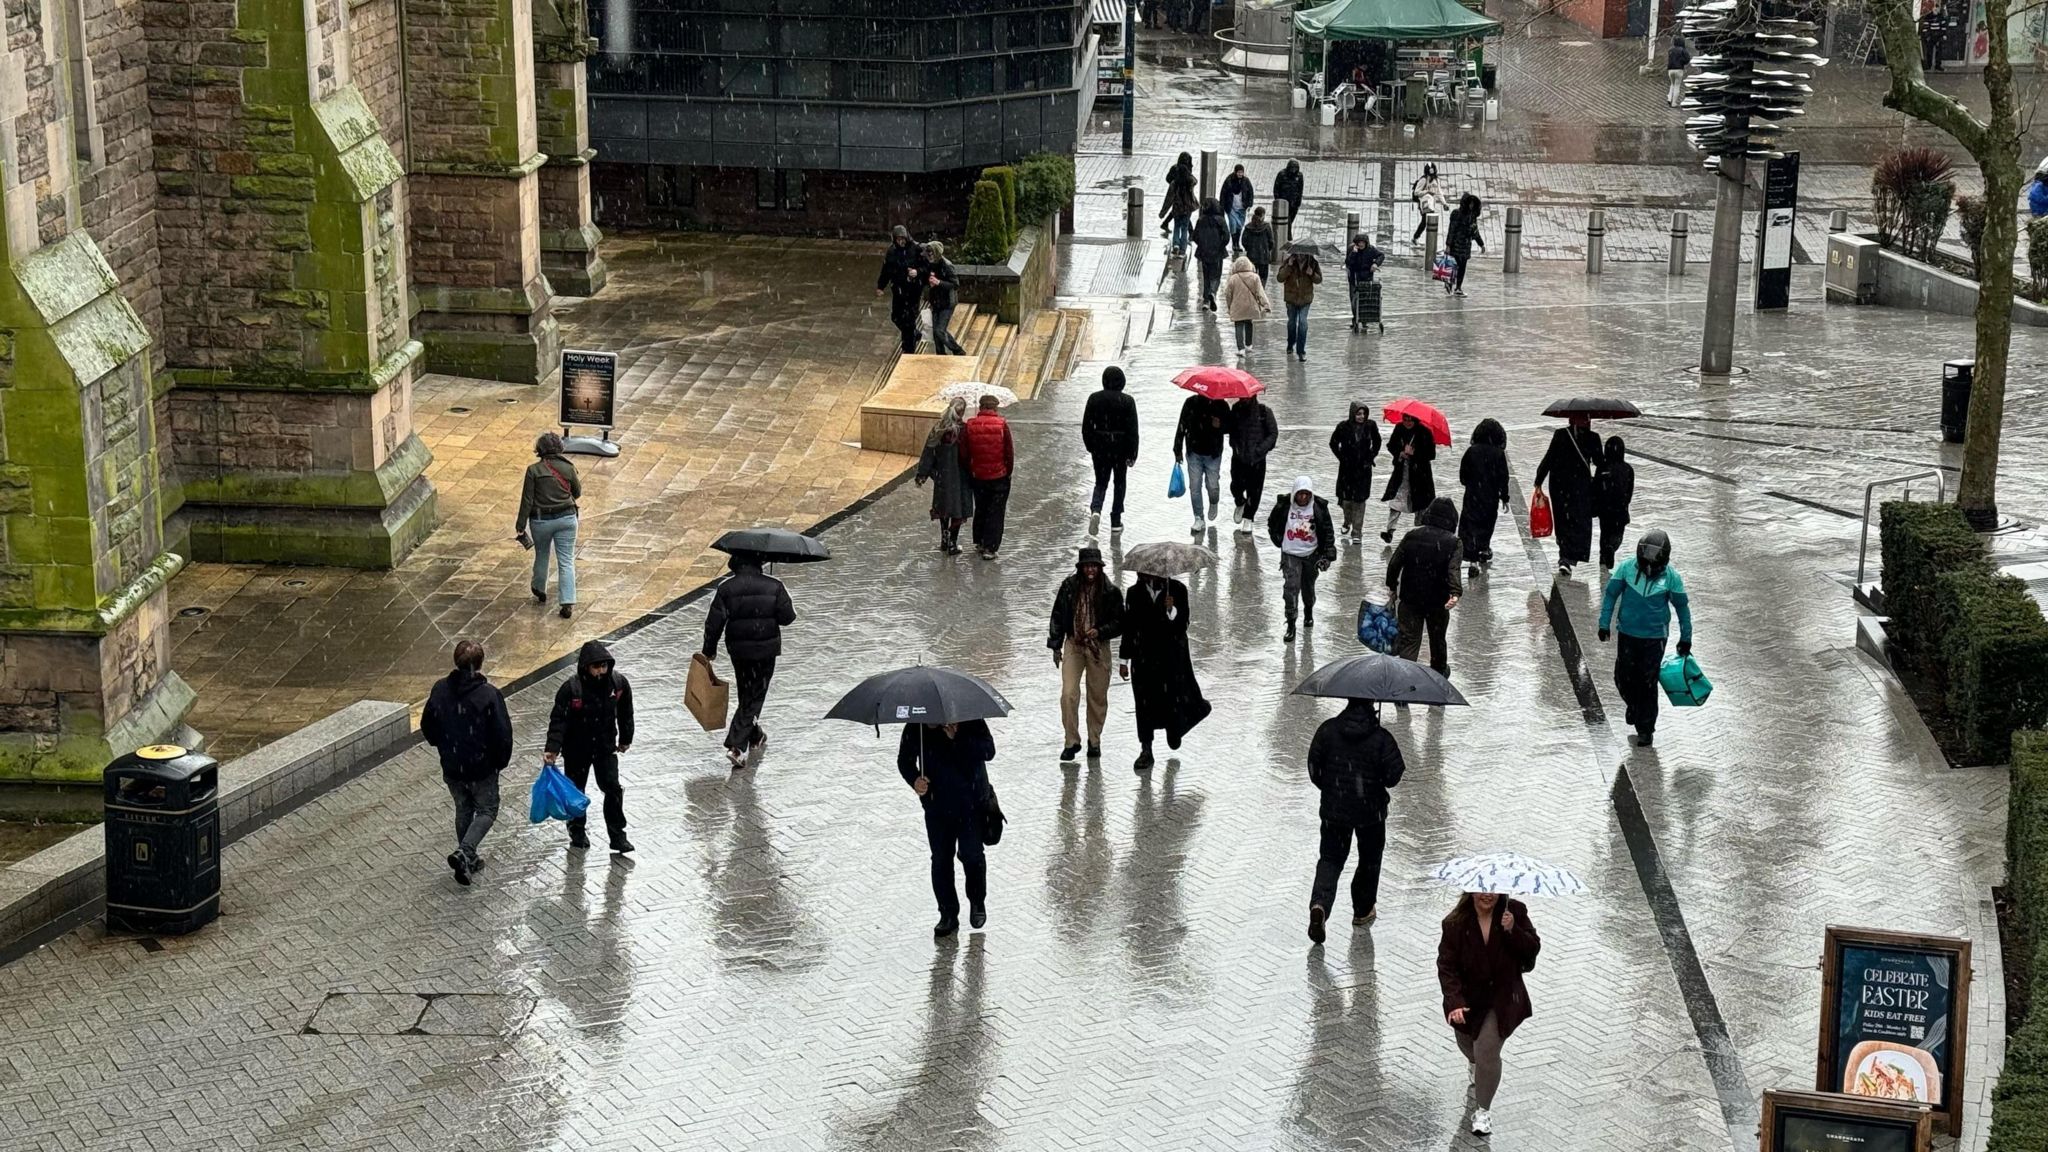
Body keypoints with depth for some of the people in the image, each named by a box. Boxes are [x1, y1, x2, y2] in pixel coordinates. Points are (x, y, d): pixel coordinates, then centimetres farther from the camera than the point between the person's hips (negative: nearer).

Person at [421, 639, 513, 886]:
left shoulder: (440, 689, -7)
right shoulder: (489, 694, -21)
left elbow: (427, 727, 4)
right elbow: (502, 734, -18)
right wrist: (501, 761, 0)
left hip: (451, 766, 4)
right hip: (482, 767, -4)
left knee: (463, 809, 23)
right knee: (486, 810, 12)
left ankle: (468, 859, 30)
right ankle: (464, 852, -8)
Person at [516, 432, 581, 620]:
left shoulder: (534, 470, -9)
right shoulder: (568, 468, -3)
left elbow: (527, 500, -9)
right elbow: (577, 493, 10)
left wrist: (520, 526, -4)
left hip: (541, 521, -1)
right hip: (566, 518, 1)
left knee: (541, 557, 22)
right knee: (566, 561, 2)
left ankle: (540, 592, 42)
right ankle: (567, 602, -8)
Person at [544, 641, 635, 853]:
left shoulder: (618, 683, -12)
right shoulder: (571, 688, -23)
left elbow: (625, 713, 5)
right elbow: (558, 719, -21)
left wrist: (625, 739, 15)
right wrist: (552, 748, -30)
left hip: (605, 747, 2)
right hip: (576, 750, -2)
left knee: (613, 788, -3)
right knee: (576, 790, 13)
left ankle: (618, 836, 6)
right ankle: (576, 831, 34)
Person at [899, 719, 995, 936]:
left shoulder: (970, 720, -14)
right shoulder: (915, 728, -8)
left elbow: (989, 751, -21)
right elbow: (904, 760, 4)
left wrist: (957, 738, -32)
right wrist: (914, 780, -16)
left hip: (971, 802, -2)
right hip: (936, 803, 2)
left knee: (971, 854, 1)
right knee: (940, 859, 5)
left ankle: (977, 902, 27)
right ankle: (948, 915, 17)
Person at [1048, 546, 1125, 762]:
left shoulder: (1110, 591, -7)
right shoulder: (1069, 586, -3)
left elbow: (1119, 622, -3)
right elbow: (1057, 616, 5)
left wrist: (1099, 631, -20)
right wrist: (1056, 646, 4)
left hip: (1099, 647, 0)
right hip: (1073, 645, 0)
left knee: (1098, 696, 8)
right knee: (1068, 694, -10)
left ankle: (1094, 742, 24)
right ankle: (1072, 741, 1)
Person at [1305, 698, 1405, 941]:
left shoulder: (1328, 730, -7)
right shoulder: (1381, 738, -15)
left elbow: (1314, 766, -1)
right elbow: (1393, 776, -12)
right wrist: (1401, 766, 10)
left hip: (1334, 809, 1)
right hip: (1370, 811, -1)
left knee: (1330, 858, 9)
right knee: (1370, 859, 20)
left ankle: (1319, 904, -15)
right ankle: (1363, 910, 30)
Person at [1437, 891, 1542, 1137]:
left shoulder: (1514, 912, -16)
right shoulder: (1456, 923, -20)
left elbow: (1533, 949, -13)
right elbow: (1446, 966, -21)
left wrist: (1513, 930, -31)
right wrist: (1454, 1003, -33)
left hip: (1502, 998, -2)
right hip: (1468, 998, 2)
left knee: (1487, 1051, -15)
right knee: (1469, 1048, 25)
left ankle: (1483, 1109, 6)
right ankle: (1476, 1066, 64)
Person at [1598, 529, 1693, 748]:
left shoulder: (1670, 576, -11)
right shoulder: (1627, 568, -10)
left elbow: (1682, 607, 2)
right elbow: (1610, 594, 2)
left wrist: (1686, 638, 6)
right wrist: (1604, 623, -1)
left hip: (1655, 637, -2)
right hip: (1627, 633, 2)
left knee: (1648, 683, 0)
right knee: (1623, 678, 7)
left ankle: (1646, 729, 13)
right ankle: (1633, 705, 40)